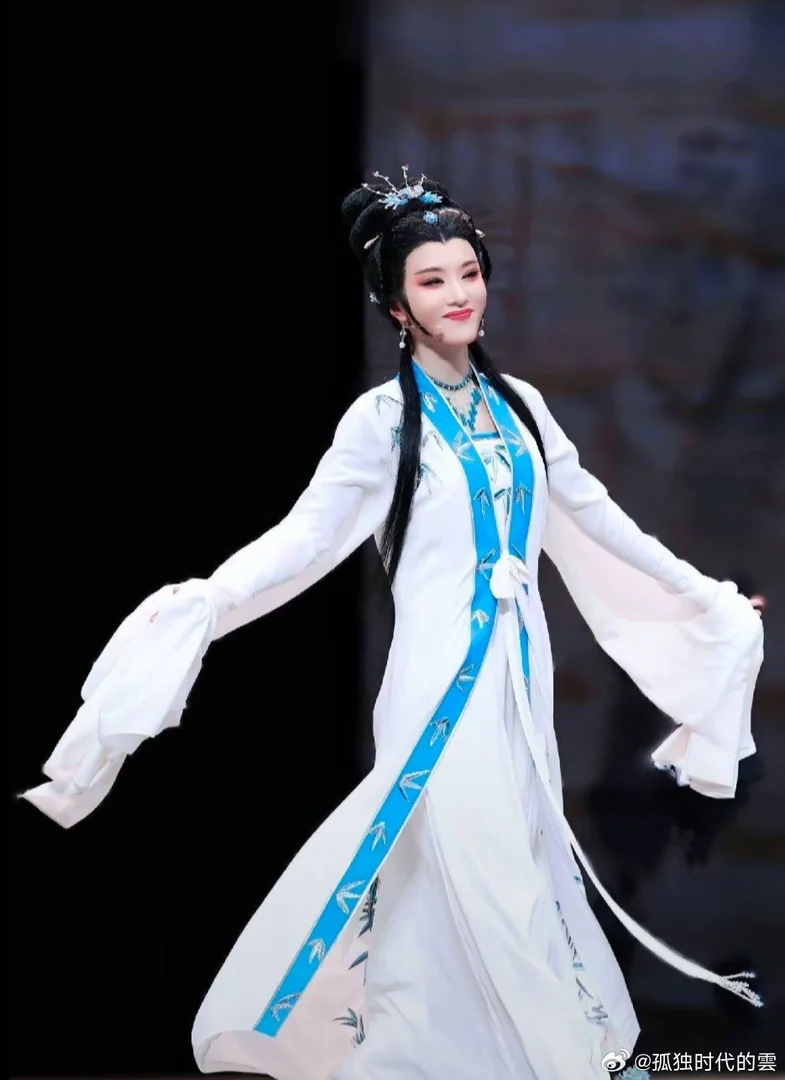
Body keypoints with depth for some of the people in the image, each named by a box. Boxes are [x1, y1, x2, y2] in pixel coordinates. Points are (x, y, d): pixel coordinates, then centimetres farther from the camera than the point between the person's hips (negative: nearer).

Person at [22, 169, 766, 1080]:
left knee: (521, 845, 9)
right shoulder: (384, 418, -8)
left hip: (521, 664, 5)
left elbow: (592, 512, 18)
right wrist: (202, 603, -28)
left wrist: (698, 589, 25)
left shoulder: (517, 403, 7)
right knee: (480, 874, -4)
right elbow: (305, 536, -14)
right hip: (444, 670, -5)